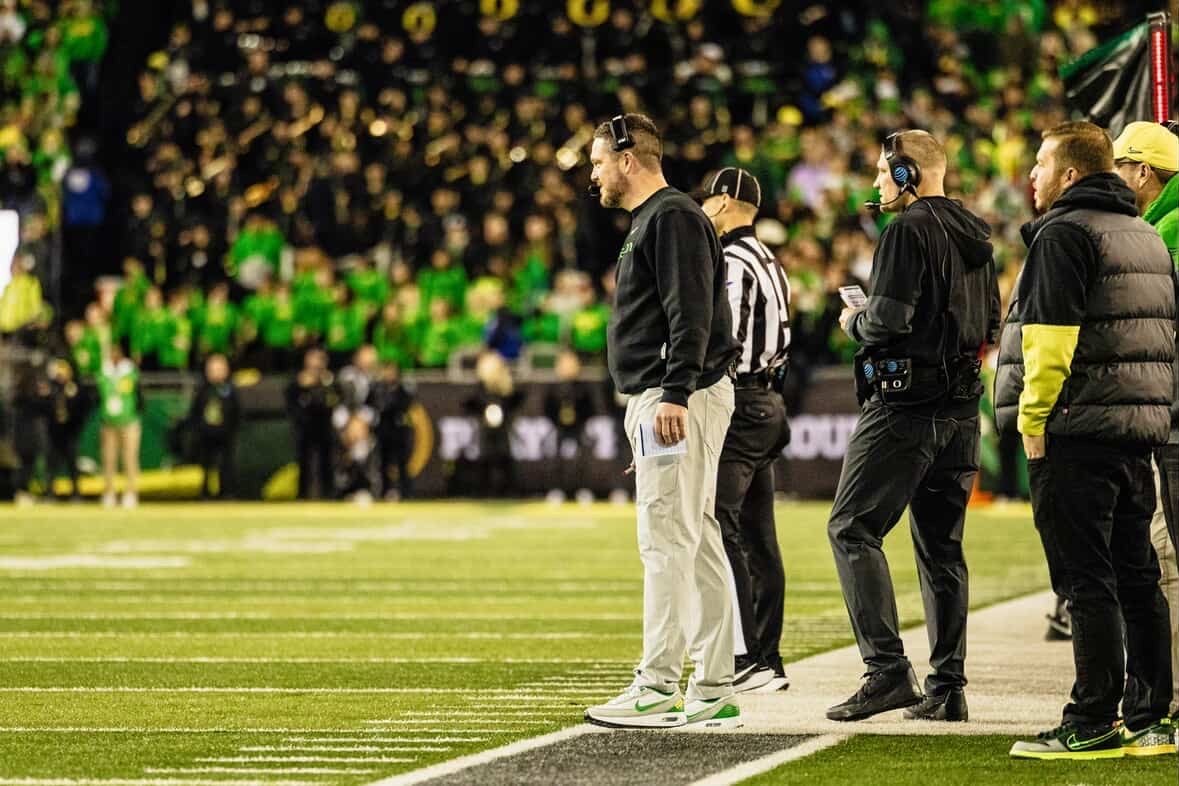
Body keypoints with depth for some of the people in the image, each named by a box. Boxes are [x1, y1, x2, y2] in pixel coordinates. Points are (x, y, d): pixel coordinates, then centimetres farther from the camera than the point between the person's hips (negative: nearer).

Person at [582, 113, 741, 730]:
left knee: (666, 541, -13)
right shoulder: (649, 221, 23)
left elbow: (690, 312, -20)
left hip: (680, 401, -11)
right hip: (664, 400, 11)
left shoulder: (672, 217, -10)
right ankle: (714, 693, 10)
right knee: (698, 544, 9)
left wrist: (675, 395, -27)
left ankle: (656, 689, -16)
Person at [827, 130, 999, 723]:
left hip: (905, 402, -8)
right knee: (940, 545, 11)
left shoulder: (909, 230, -12)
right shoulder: (974, 236, 14)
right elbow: (991, 326, 19)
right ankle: (947, 686, 8)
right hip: (962, 407, 8)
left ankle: (888, 669, -17)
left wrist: (854, 321, 0)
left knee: (853, 529, -6)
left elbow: (888, 319, -19)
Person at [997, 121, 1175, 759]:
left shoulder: (1063, 233, -10)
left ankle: (1092, 724, -8)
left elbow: (1051, 338, -18)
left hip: (1076, 431, -9)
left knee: (1087, 582, -7)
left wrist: (1033, 421, -14)